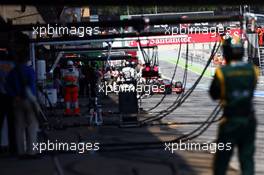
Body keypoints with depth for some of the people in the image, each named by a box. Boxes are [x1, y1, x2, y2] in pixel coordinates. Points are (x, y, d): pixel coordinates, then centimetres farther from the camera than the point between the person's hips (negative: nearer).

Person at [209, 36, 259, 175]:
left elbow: (214, 95, -1)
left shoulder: (222, 72, -13)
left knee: (222, 158, 10)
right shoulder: (253, 70, -4)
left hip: (230, 121, -3)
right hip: (249, 120, 3)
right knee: (247, 158, 9)